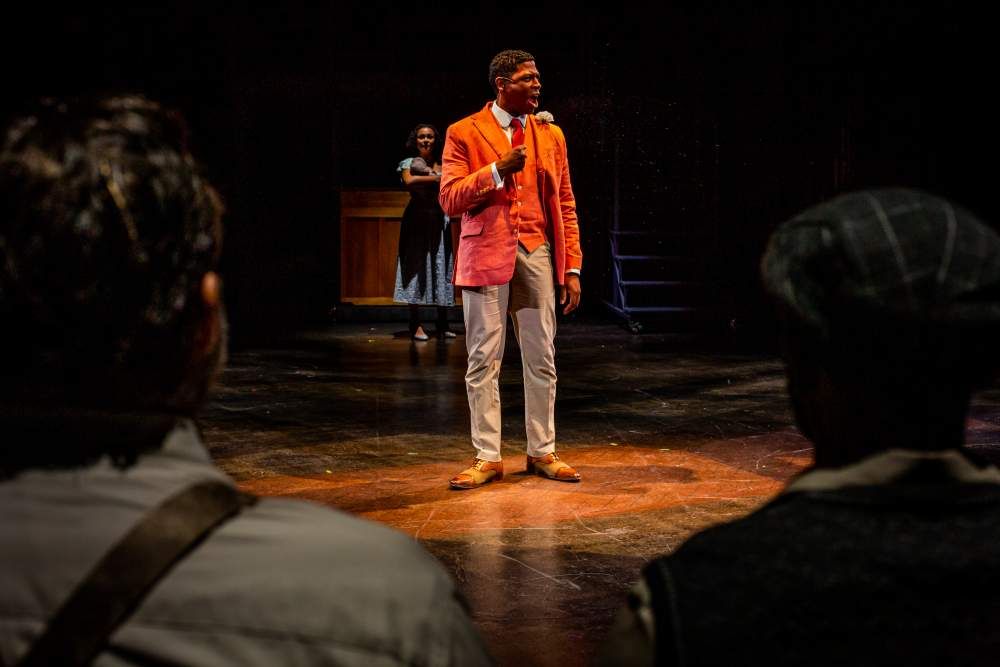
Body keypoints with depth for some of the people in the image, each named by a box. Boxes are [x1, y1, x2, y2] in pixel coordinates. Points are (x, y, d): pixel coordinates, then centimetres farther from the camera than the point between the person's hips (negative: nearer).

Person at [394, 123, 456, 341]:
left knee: (441, 267, 1)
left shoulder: (442, 165, 14)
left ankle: (443, 323, 5)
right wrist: (436, 178, -12)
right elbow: (409, 181, -17)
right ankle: (415, 324, -2)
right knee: (416, 267, -5)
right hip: (417, 219, -3)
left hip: (439, 220, 3)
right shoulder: (409, 163, 5)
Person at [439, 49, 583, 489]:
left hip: (537, 255, 3)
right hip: (486, 255, -3)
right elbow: (450, 201, -7)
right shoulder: (464, 133, 0)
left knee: (541, 358, 6)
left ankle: (542, 452, 17)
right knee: (484, 361, 0)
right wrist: (497, 170, -18)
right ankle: (487, 457, 8)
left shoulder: (550, 135, 11)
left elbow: (565, 205, 10)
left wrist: (572, 268, 3)